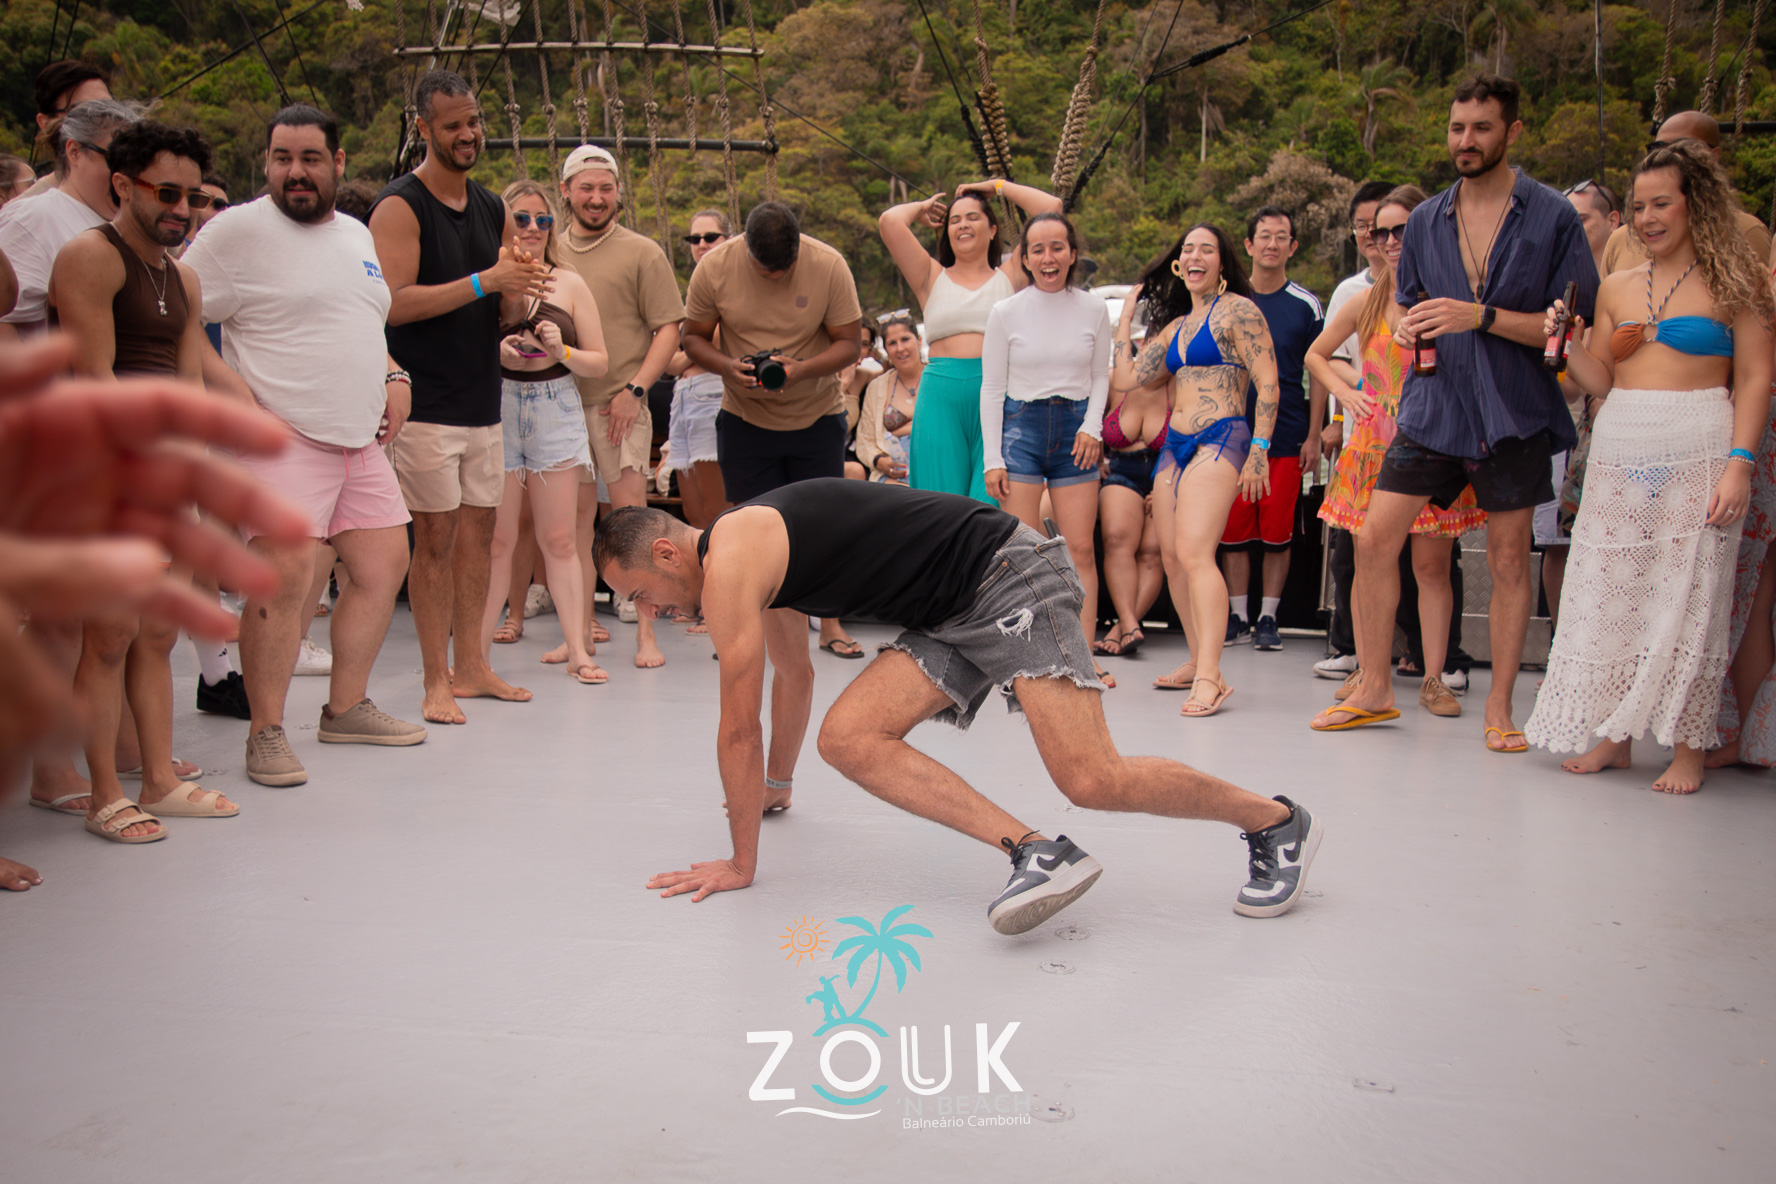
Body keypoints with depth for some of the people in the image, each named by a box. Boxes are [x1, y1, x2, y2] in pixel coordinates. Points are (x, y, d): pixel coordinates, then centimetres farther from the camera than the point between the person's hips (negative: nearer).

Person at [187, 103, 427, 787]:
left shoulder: (357, 235, 17)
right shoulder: (239, 230, -6)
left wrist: (394, 378, 12)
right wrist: (227, 384, -19)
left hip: (361, 438, 8)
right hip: (284, 437, -8)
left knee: (385, 565, 9)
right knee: (284, 579, -14)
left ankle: (346, 708, 23)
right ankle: (266, 733, -2)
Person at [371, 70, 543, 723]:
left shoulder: (493, 210, 14)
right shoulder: (400, 206, -8)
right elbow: (393, 302, -19)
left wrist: (523, 286, -4)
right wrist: (484, 281, -21)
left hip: (483, 399, 7)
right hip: (426, 402, -7)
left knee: (479, 533, 10)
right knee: (436, 539, -4)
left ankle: (471, 666, 20)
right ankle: (437, 681, 5)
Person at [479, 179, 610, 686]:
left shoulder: (569, 284, 10)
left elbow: (600, 362, 9)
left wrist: (561, 352, -9)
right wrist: (496, 354, -16)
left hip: (556, 411, 2)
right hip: (496, 411, -2)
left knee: (558, 539, 3)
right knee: (496, 538, -1)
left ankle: (577, 650, 7)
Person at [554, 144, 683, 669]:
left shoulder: (641, 252, 2)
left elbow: (668, 329, -2)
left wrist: (634, 389, -11)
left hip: (618, 407, -4)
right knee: (577, 519, 8)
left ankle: (645, 631, -1)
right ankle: (583, 627, 16)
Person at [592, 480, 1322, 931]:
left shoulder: (728, 564, -15)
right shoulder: (758, 556, 16)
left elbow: (738, 730, -12)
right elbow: (792, 675, 32)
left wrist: (740, 862, -2)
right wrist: (774, 787, 43)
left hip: (1010, 579, -10)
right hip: (953, 617, 10)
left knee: (1090, 780, -17)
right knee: (847, 739, -6)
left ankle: (1277, 822, 6)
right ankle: (1035, 852, -12)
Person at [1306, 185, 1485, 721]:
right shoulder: (1365, 303, 7)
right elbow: (1315, 355, 21)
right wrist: (1344, 392, 8)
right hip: (1372, 448, 2)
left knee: (1431, 565, 0)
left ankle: (1433, 677, 7)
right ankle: (1367, 670, 15)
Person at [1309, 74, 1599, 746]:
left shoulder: (1553, 217, -2)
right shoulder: (1425, 220, 10)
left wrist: (1481, 317, -18)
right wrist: (1409, 327, -1)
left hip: (1515, 412, -3)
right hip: (1433, 406, 3)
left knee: (1509, 559, 2)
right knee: (1375, 539, -4)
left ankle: (1499, 705, 15)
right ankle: (1374, 690, 10)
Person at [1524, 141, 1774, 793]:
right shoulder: (1616, 287, 14)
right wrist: (1566, 344, -5)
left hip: (1696, 453, -4)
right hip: (1619, 455, 4)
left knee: (1689, 598, -2)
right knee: (1610, 592, 3)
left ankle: (1687, 746, 6)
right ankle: (1614, 734, 14)